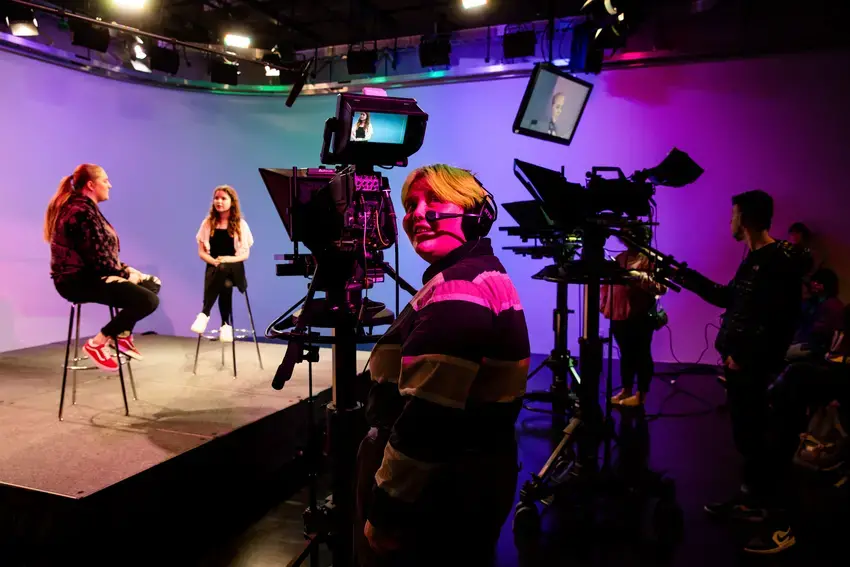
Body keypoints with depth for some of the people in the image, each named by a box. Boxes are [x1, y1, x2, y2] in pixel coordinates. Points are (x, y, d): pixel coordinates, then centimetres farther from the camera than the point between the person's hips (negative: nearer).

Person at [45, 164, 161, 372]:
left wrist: (126, 269, 6)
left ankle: (122, 335, 16)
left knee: (153, 283, 13)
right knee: (148, 299, -24)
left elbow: (102, 254, 17)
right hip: (78, 280, -11)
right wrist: (126, 274, -8)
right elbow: (99, 258, -23)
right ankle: (97, 343, -12)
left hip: (86, 274, 11)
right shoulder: (82, 212, -18)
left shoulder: (80, 207, 16)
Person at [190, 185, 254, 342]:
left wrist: (228, 260, -17)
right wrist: (215, 261, -15)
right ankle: (226, 324, -30)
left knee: (223, 269, -39)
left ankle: (204, 313, -34)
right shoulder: (208, 223, 8)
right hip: (214, 268, 1)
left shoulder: (240, 224, 5)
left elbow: (245, 254, 3)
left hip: (234, 269, 0)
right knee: (225, 285, -38)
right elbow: (201, 252, 7)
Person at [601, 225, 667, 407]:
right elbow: (608, 282, 17)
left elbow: (662, 287, -15)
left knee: (641, 355, 2)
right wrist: (604, 306, 8)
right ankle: (626, 390, 24)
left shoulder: (652, 258, -5)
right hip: (619, 315, 6)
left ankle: (641, 394, 11)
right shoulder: (620, 257, 16)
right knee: (625, 354, 14)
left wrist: (641, 277, -25)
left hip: (640, 317, -6)